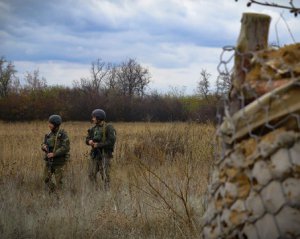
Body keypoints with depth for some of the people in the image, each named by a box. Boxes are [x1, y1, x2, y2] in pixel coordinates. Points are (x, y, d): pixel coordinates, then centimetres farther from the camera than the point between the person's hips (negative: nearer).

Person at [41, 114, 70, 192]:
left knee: (58, 181, 0)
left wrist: (54, 154, -25)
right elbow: (44, 145, 12)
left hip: (59, 161, -6)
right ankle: (53, 192, 26)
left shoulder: (63, 134, -14)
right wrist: (44, 146, -13)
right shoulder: (49, 134, 6)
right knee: (46, 179, 7)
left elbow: (65, 148, -22)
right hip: (49, 161, 6)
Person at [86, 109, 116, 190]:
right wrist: (89, 141, -8)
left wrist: (98, 144, -18)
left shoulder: (109, 128, -10)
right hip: (94, 155, 7)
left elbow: (111, 141, -19)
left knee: (105, 176, -5)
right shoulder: (94, 128, 11)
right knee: (91, 175, 7)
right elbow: (87, 139, 16)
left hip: (105, 155, -7)